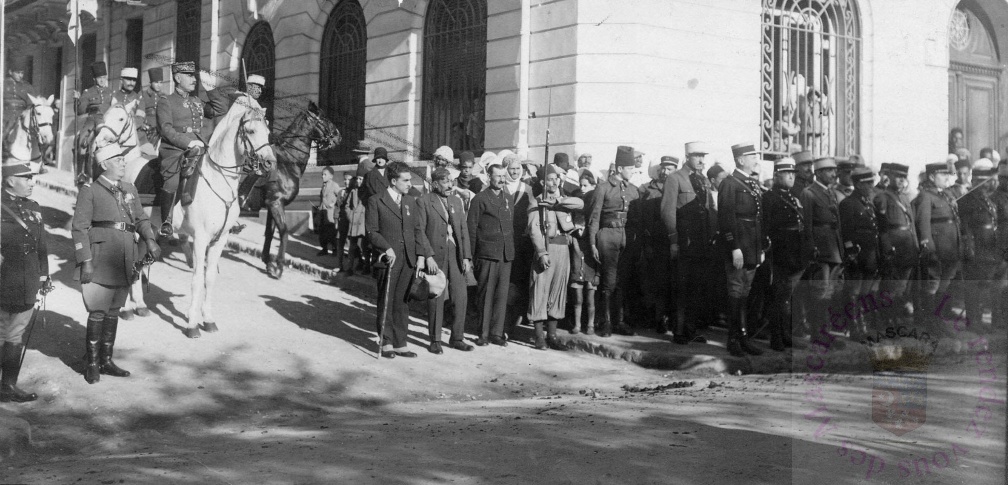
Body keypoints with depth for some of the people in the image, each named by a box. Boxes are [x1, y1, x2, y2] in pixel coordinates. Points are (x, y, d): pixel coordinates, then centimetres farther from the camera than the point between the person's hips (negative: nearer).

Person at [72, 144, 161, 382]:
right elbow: (79, 228, -7)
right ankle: (92, 364, 9)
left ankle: (106, 361, 23)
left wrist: (149, 240, -4)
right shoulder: (89, 191, -4)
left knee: (113, 311, 13)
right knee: (97, 312, -3)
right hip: (101, 261, -6)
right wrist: (85, 261, -13)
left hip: (125, 262, 6)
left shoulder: (130, 189, 14)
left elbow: (140, 218, 16)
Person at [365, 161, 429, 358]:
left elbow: (418, 230, 13)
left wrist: (421, 255, 3)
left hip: (409, 259, 4)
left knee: (402, 302, 7)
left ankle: (400, 344, 13)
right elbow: (372, 231, -6)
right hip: (388, 258, -4)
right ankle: (386, 343, 12)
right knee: (386, 303, 3)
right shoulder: (375, 201, -4)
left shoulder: (411, 201, 13)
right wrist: (387, 249, -18)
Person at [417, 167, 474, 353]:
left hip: (456, 255, 5)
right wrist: (428, 256, -14)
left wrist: (466, 256, 5)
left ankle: (457, 338, 16)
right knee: (436, 300, 1)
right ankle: (435, 340, 13)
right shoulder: (424, 202, -4)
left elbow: (464, 230, 12)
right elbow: (420, 232, -7)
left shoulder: (457, 201, 13)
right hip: (435, 256, -5)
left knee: (461, 298, 3)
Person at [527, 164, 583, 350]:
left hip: (563, 249, 5)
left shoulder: (565, 200, 16)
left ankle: (552, 335, 13)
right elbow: (534, 229, -8)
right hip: (544, 247, -5)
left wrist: (556, 202, -16)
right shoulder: (537, 202, 2)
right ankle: (539, 336, -1)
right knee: (540, 290, -5)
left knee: (558, 290, 7)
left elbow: (580, 203, -6)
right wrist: (541, 253, -19)